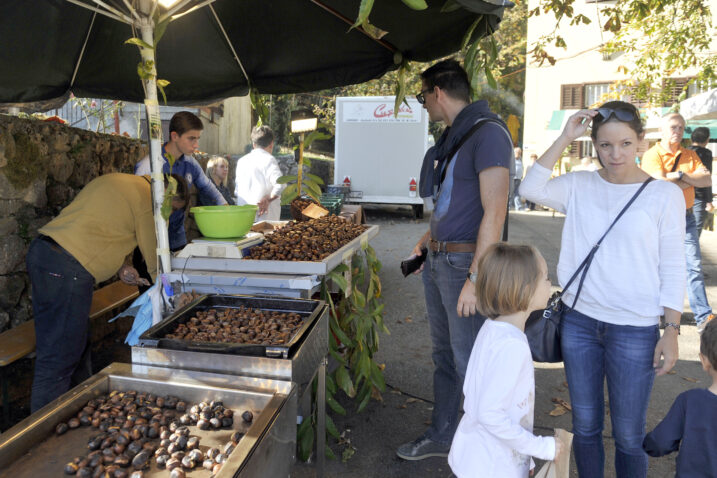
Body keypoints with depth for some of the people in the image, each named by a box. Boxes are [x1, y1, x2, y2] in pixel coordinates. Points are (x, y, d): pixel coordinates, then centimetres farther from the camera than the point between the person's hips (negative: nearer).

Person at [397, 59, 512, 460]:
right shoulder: (453, 135, 14)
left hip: (466, 262, -9)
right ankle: (441, 437, 34)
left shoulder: (488, 133, -15)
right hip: (438, 261, 9)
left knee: (470, 363, 1)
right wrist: (428, 240, 23)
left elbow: (494, 211, -22)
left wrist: (475, 278, -24)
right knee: (444, 356, 18)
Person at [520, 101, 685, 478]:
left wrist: (672, 331, -6)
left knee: (628, 435, 9)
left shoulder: (664, 195, -4)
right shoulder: (579, 185, 1)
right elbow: (531, 189, -15)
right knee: (585, 425, 17)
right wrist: (564, 138, -14)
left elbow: (672, 269, -3)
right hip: (579, 321, 2)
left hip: (635, 329, -2)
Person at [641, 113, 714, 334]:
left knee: (694, 265, -1)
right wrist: (692, 180, -7)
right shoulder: (652, 155, -5)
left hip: (685, 217, 4)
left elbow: (707, 180, -1)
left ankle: (703, 316, -1)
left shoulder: (690, 155, 12)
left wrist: (680, 175, -14)